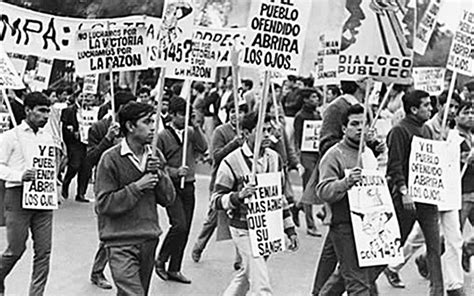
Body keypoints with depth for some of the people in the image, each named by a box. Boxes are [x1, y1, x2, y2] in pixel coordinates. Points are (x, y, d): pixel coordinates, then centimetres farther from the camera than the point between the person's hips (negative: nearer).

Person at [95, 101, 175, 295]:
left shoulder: (155, 156, 8)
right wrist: (137, 187, -17)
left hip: (149, 239, 6)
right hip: (121, 242, -6)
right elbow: (104, 204, -13)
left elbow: (167, 198, 8)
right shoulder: (111, 159, -10)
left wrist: (159, 174, -8)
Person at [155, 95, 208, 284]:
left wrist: (196, 127, -10)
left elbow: (203, 148, -5)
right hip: (172, 186, -5)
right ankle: (161, 261, 4)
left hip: (188, 186, 5)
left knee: (185, 229, 6)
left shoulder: (191, 133, 10)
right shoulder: (163, 136, -4)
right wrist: (175, 171, -17)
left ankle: (174, 269, 16)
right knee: (179, 225, -16)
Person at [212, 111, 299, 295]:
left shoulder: (274, 158, 5)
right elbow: (216, 201, -10)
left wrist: (290, 229, 13)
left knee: (247, 274, 20)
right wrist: (238, 196, -30)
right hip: (244, 230, -6)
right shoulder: (232, 162, -13)